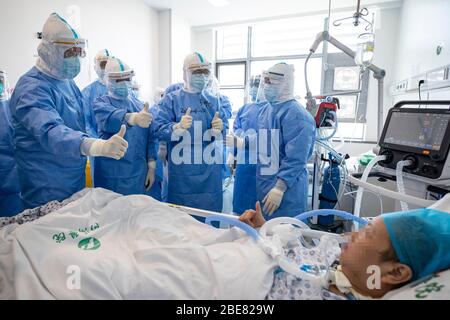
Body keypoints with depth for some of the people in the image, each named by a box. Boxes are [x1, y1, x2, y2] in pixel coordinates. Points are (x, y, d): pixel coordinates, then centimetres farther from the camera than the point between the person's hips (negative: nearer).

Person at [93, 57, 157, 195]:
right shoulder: (101, 103, -2)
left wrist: (151, 167, 4)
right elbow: (111, 117, -27)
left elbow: (150, 138, 9)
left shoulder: (141, 106, 9)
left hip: (139, 175, 4)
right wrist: (134, 118, -47)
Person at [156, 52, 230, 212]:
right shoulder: (171, 100, 0)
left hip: (210, 168, 3)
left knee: (211, 210, 12)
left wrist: (220, 127, -13)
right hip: (183, 169, -3)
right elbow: (159, 131, -9)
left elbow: (225, 127, 8)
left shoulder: (213, 100, 11)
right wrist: (178, 127, -27)